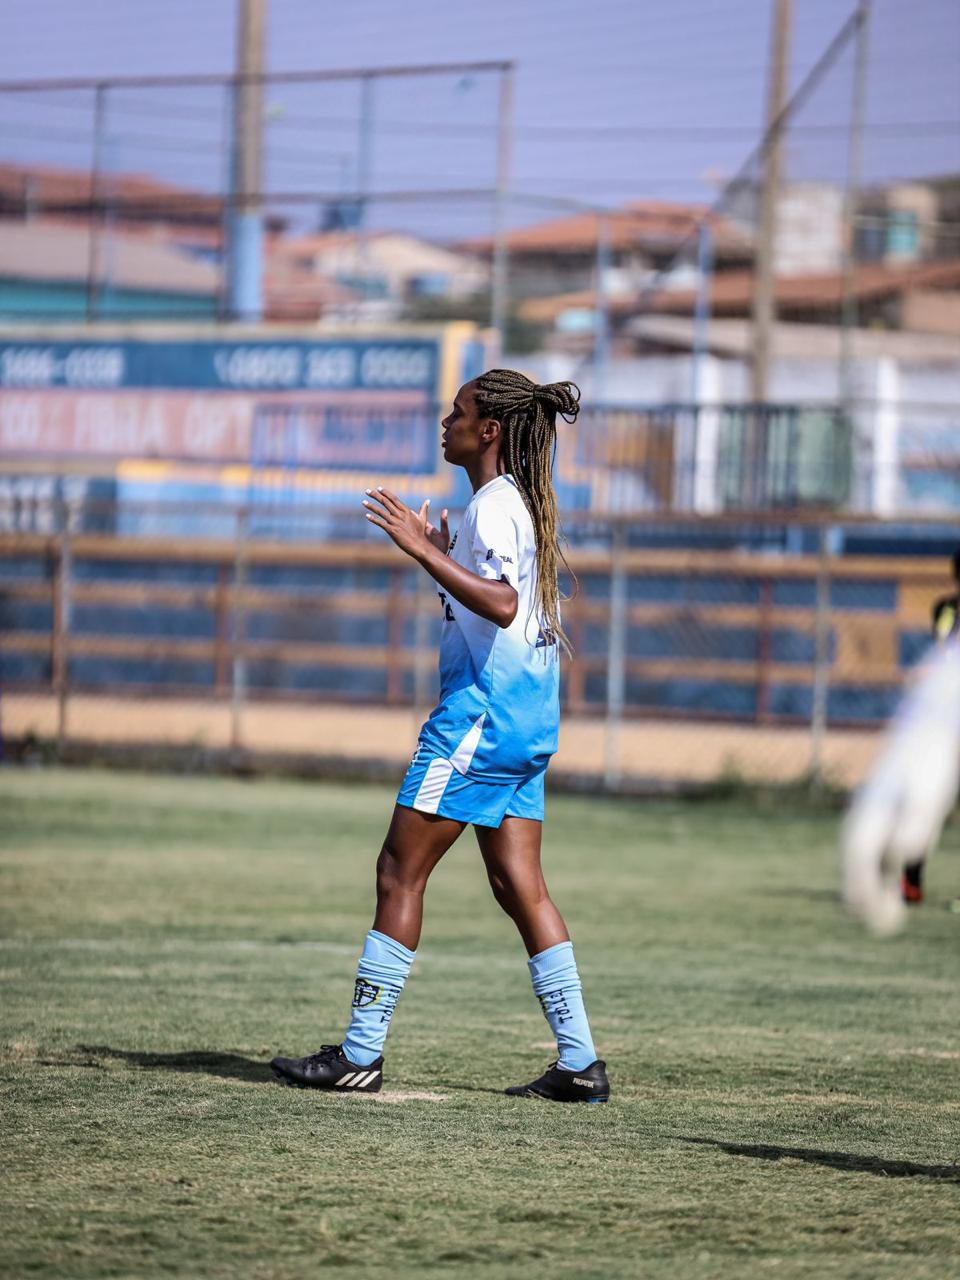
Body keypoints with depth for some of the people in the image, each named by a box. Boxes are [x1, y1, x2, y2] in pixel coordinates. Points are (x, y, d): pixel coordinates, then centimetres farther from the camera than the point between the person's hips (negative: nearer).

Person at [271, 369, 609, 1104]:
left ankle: (361, 1055, -3)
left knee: (401, 872, -4)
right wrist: (442, 560, 27)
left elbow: (503, 606, -29)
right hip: (530, 715, 10)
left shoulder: (493, 504, -13)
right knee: (519, 884, 9)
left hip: (483, 710, -10)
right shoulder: (524, 502, 16)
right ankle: (580, 1062, 5)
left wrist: (425, 551, -28)